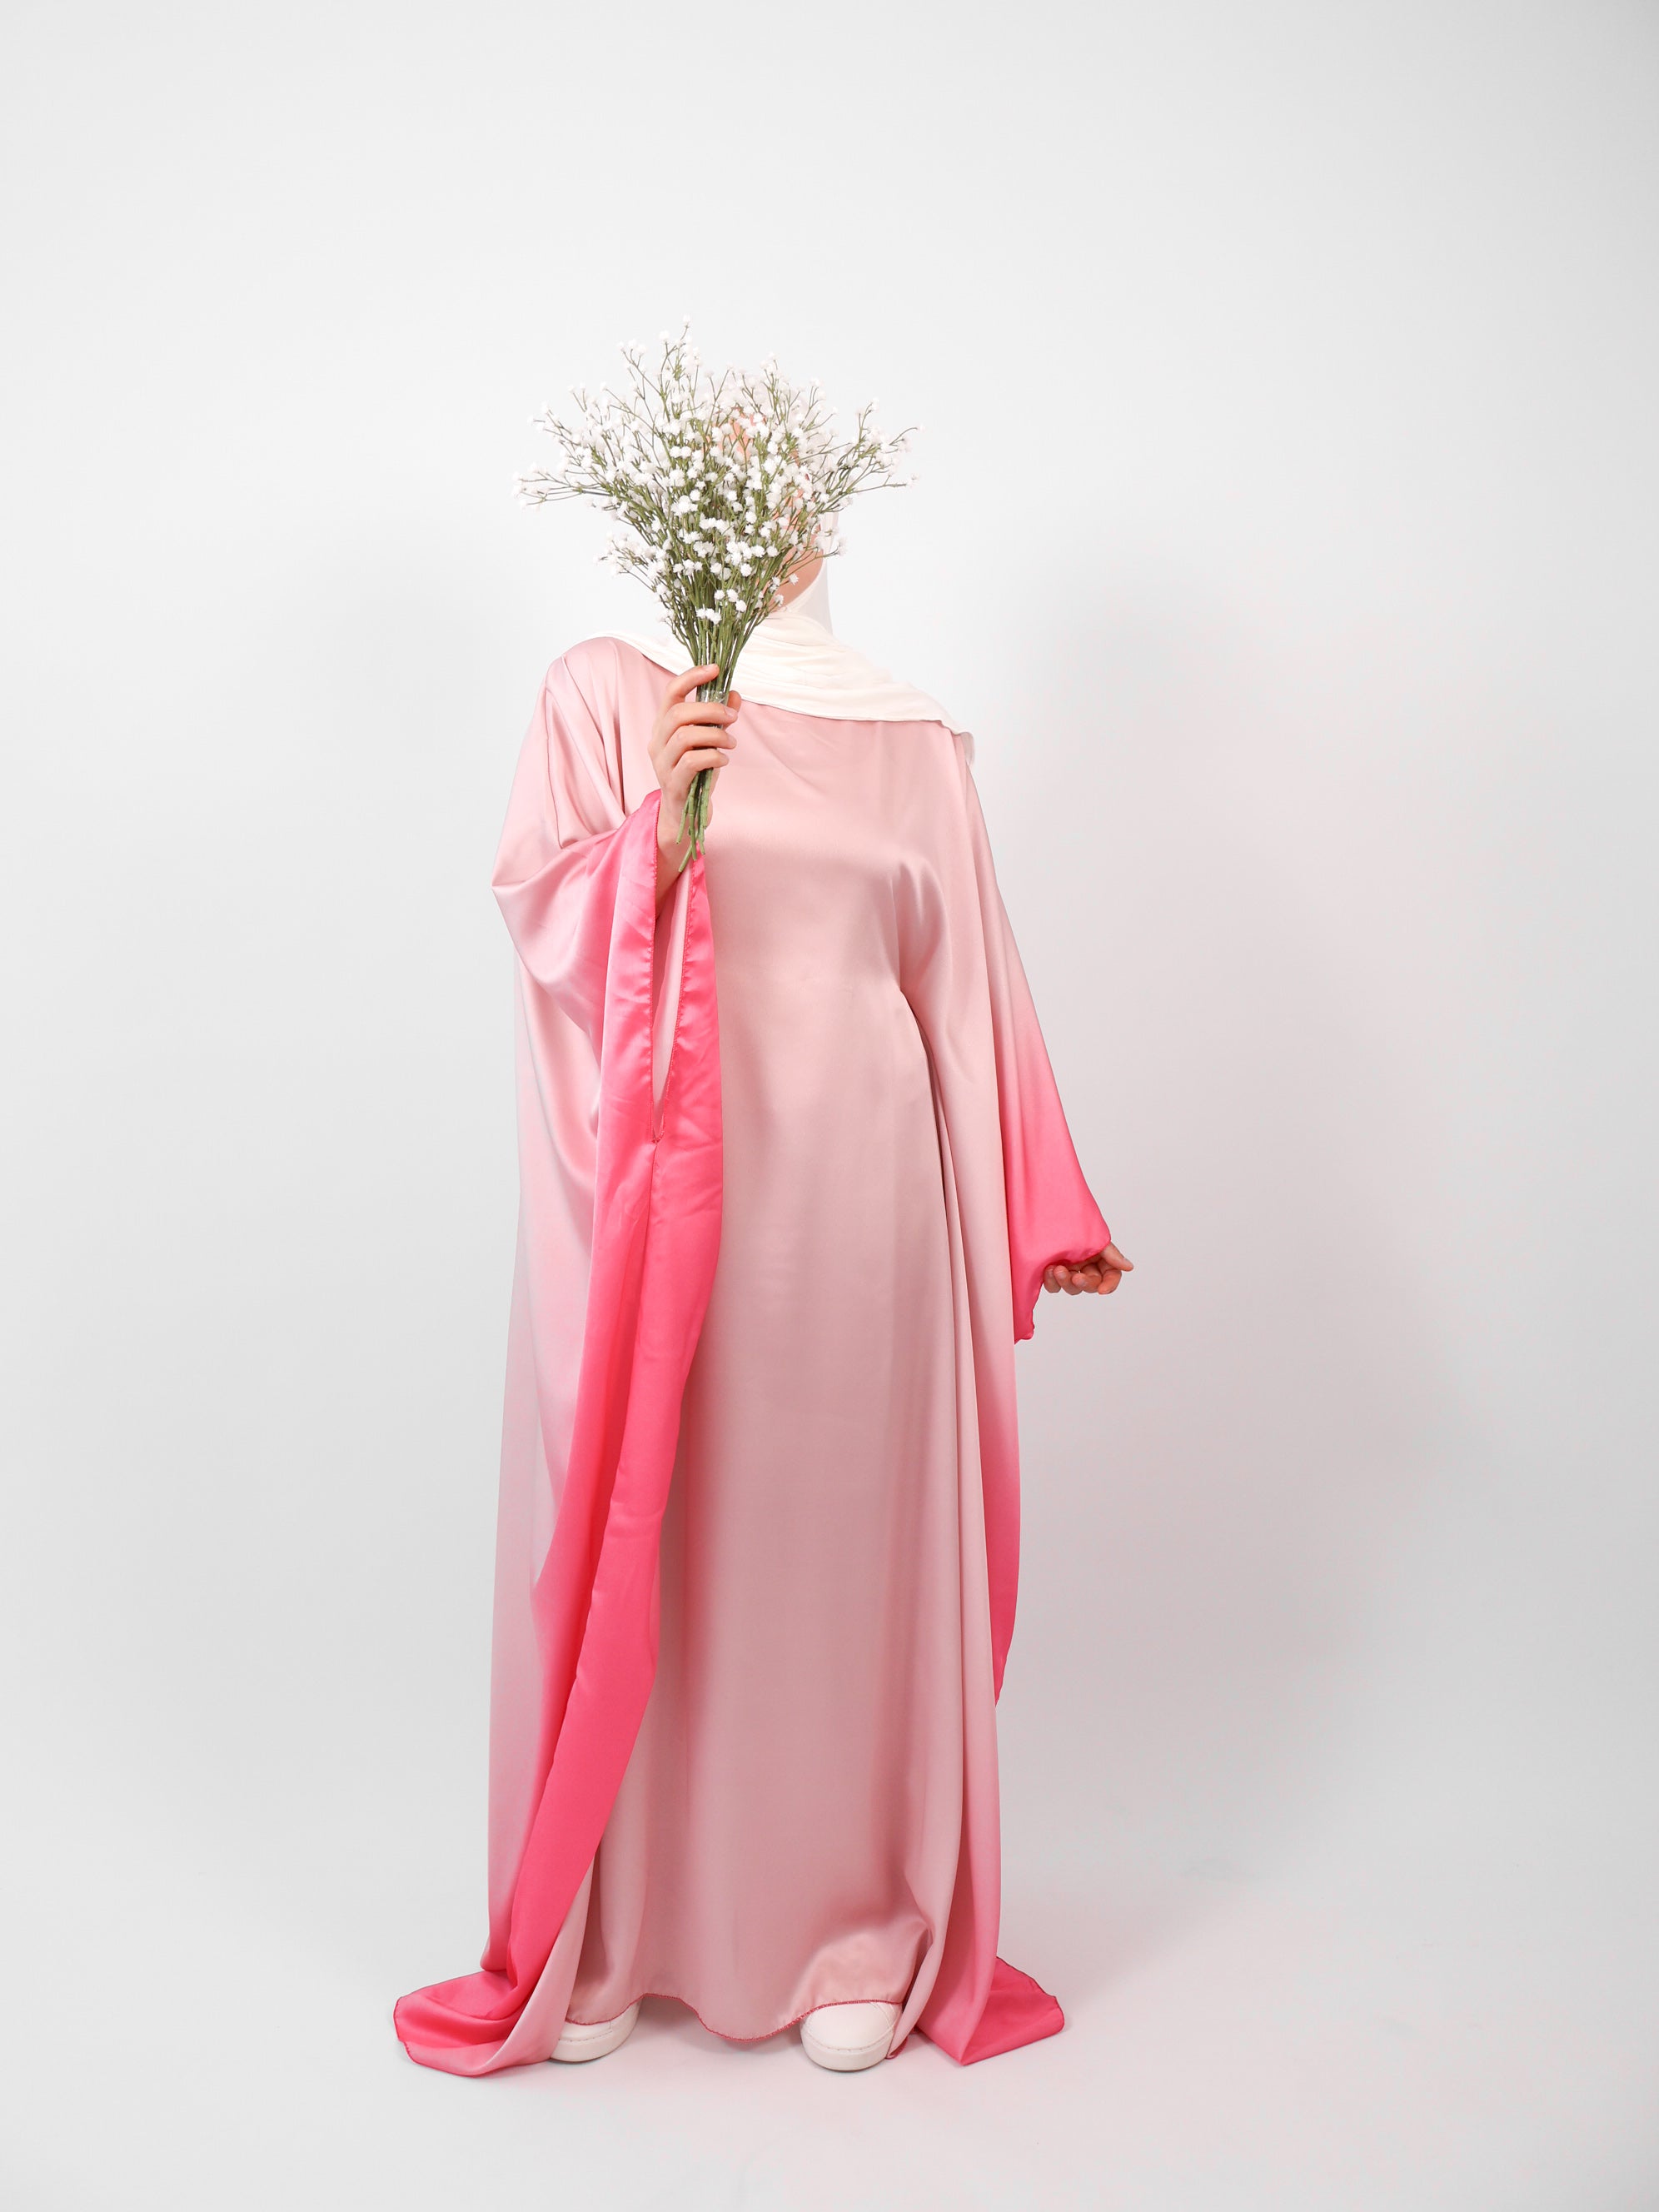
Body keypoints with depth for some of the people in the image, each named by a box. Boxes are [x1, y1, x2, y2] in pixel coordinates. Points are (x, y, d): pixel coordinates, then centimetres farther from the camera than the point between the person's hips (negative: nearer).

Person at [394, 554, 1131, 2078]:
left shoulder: (913, 740, 12)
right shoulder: (602, 693, 7)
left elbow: (971, 993, 11)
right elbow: (539, 915, -1)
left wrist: (1046, 1213, 8)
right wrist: (654, 816, -17)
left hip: (853, 1202, 2)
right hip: (663, 1197, -1)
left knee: (844, 1542, 6)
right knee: (644, 1540, 3)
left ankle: (861, 1941, 24)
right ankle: (601, 1939, 22)